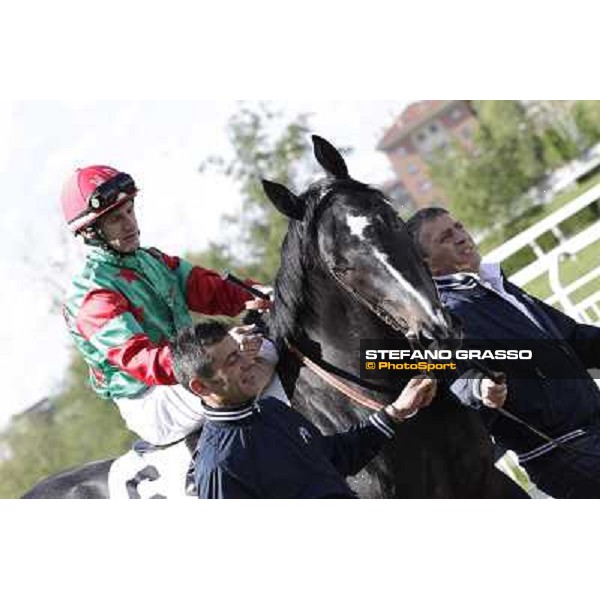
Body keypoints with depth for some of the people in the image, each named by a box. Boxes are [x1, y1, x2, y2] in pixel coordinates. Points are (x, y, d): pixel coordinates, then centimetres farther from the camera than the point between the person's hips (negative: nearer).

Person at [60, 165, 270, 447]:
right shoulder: (90, 298, -18)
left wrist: (254, 297, -20)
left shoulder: (151, 259, 11)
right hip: (153, 405, -9)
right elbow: (143, 360, -30)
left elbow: (206, 288, 2)